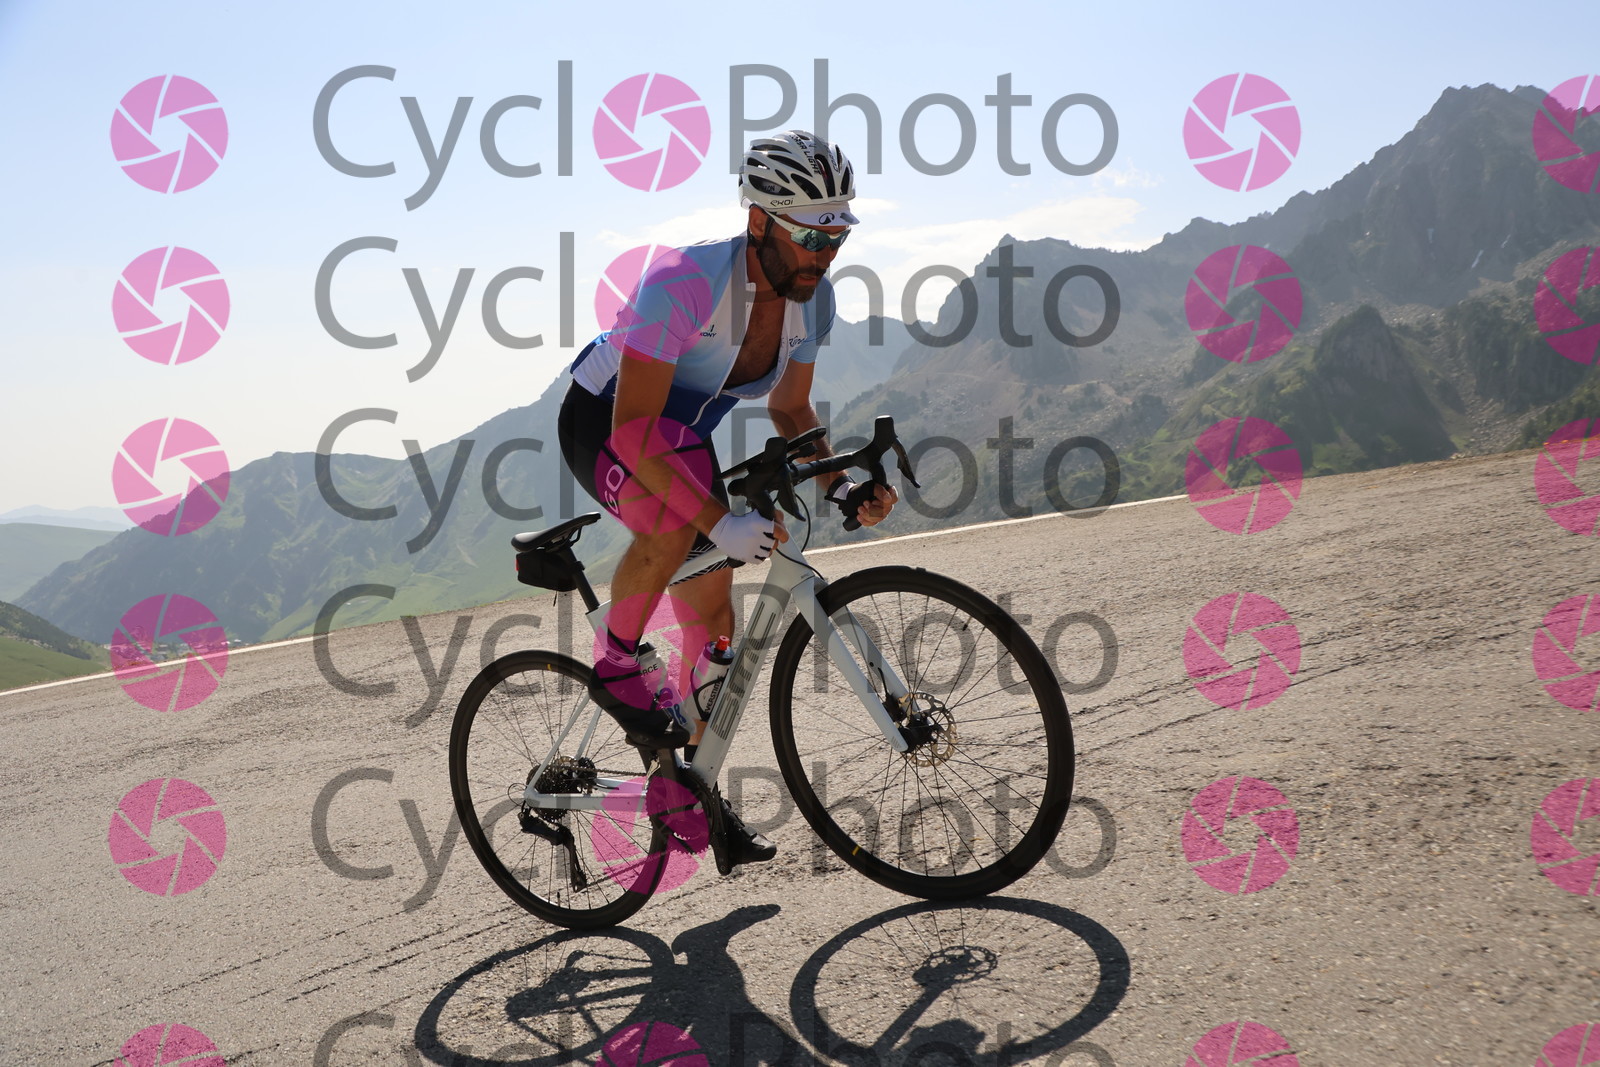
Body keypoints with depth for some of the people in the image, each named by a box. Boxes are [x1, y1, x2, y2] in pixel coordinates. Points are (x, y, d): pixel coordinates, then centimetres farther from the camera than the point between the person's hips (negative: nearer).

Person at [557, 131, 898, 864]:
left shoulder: (811, 295, -14)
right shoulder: (683, 283, -36)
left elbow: (788, 409, -1)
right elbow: (632, 431, -38)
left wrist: (841, 485, -17)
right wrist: (718, 522, -45)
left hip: (683, 433, 7)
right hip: (601, 422, -6)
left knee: (713, 611, 4)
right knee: (677, 521, -39)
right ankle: (617, 668, -13)